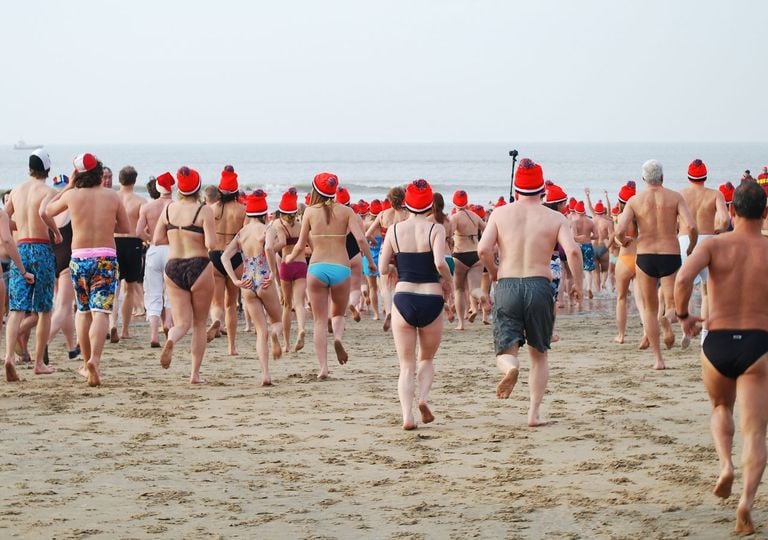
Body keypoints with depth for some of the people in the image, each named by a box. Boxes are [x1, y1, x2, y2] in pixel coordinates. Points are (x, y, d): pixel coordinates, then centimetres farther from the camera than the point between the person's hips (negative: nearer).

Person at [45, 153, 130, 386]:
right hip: (106, 257, -1)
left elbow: (48, 210, 18)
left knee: (83, 311, 18)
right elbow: (126, 228, 9)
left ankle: (87, 363, 24)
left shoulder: (72, 195, -1)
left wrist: (69, 186, 21)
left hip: (79, 259, 1)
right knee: (100, 312, -9)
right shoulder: (112, 196, 0)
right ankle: (94, 360, -29)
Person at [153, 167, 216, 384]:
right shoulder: (204, 211, -10)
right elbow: (211, 244, -17)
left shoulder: (169, 209, 3)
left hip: (173, 267, 3)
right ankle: (195, 373, 10)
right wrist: (198, 239, 4)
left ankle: (170, 340, -29)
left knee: (182, 322, 7)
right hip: (199, 266, -3)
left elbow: (157, 239, 4)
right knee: (200, 323, 12)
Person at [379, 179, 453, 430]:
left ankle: (407, 415, -11)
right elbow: (440, 263, -19)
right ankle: (423, 398, -6)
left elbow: (382, 268, 2)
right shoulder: (435, 229, -5)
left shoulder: (394, 230, 2)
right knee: (427, 359, 20)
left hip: (403, 299, 1)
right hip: (431, 299, -1)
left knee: (406, 365, 7)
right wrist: (448, 283, -1)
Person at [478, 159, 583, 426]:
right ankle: (534, 412, 8)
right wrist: (578, 283, 3)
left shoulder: (500, 213, 6)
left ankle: (510, 367, -33)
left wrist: (494, 272, 14)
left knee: (505, 351, 5)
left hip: (507, 286, 0)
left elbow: (483, 248, -5)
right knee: (539, 353, 16)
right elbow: (572, 250, -11)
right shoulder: (555, 218, 4)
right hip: (540, 286, 0)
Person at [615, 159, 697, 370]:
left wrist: (623, 241, 13)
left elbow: (620, 231, -10)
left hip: (645, 256, 1)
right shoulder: (675, 197, -1)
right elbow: (691, 226, -12)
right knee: (672, 305, 9)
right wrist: (691, 248, 7)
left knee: (650, 309, 14)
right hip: (671, 256, -1)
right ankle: (667, 319, -28)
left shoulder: (635, 201, 0)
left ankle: (658, 358, 9)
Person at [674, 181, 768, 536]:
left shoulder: (714, 245, -2)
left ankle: (725, 464, 5)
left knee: (721, 408, 30)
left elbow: (683, 278, -19)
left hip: (717, 344, 1)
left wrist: (683, 315, -2)